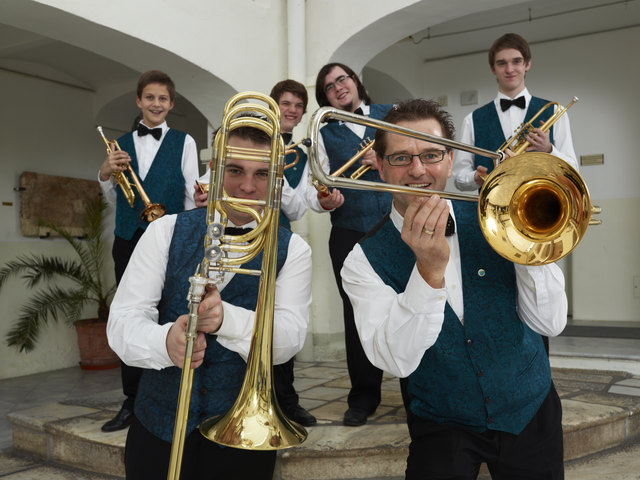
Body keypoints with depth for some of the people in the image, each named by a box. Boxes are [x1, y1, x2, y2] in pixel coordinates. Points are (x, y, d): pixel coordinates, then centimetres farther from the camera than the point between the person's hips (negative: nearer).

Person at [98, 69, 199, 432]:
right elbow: (116, 200, 18)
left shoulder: (183, 142, 5)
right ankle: (132, 402, 19)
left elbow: (191, 196, 1)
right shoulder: (122, 144, 15)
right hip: (128, 239, 4)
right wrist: (106, 175, 0)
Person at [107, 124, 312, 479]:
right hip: (158, 426, 1)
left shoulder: (292, 250, -3)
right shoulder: (167, 231, -1)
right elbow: (122, 321, -9)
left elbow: (289, 339, -16)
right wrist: (165, 342, -32)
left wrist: (225, 318, -35)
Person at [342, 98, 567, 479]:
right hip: (443, 429, -2)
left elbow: (551, 324, -14)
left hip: (530, 414, 2)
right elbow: (395, 361, -26)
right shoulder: (366, 260, -14)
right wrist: (430, 270, -39)